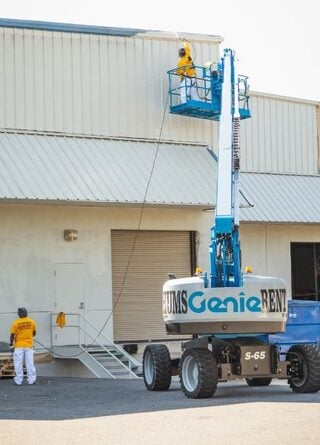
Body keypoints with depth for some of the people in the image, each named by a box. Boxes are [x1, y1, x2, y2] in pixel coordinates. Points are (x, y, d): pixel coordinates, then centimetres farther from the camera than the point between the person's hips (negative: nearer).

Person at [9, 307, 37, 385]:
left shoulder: (16, 323, -12)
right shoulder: (32, 322, -2)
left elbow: (12, 335, -8)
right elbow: (34, 333, 11)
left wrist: (11, 344, 4)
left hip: (19, 346, -3)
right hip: (29, 345, 3)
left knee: (18, 364, 4)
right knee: (30, 363, 8)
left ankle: (18, 381, 4)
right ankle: (31, 380, 8)